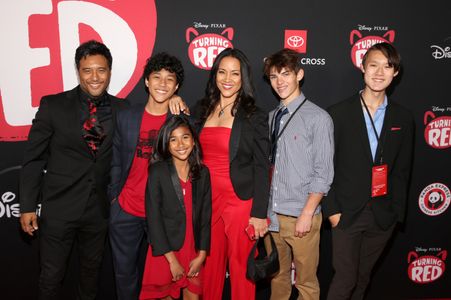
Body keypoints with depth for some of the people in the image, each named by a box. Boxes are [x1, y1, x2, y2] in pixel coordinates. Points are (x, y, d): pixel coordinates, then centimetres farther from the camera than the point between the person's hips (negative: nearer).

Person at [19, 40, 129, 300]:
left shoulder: (121, 109, -1)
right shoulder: (53, 105, -7)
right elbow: (34, 158, -4)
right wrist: (27, 206, -6)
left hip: (99, 209, 2)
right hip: (59, 207, -2)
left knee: (91, 270, 20)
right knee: (51, 276, 10)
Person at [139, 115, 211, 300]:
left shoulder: (203, 173, 2)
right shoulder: (157, 172, -8)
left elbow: (205, 216, 4)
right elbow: (153, 217, -12)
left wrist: (201, 256, -2)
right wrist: (172, 260, -13)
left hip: (194, 252, 3)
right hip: (165, 252, -3)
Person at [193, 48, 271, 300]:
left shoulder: (255, 117, -5)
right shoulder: (201, 110, 8)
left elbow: (262, 168, -7)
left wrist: (259, 213, -11)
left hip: (240, 201, -4)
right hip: (207, 200, 4)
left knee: (241, 267, 6)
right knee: (210, 266, 14)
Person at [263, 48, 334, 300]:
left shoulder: (318, 118, -9)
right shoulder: (272, 117, 8)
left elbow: (323, 173, -10)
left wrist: (307, 214, -13)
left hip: (301, 216, -5)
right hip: (271, 214, 5)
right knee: (277, 275, 19)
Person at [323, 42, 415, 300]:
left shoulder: (403, 118, 3)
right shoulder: (339, 113, -6)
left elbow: (402, 170, 7)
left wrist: (397, 211, 4)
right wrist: (332, 209, -7)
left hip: (383, 215, 3)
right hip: (347, 213, -3)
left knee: (363, 276, 17)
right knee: (345, 278, 2)